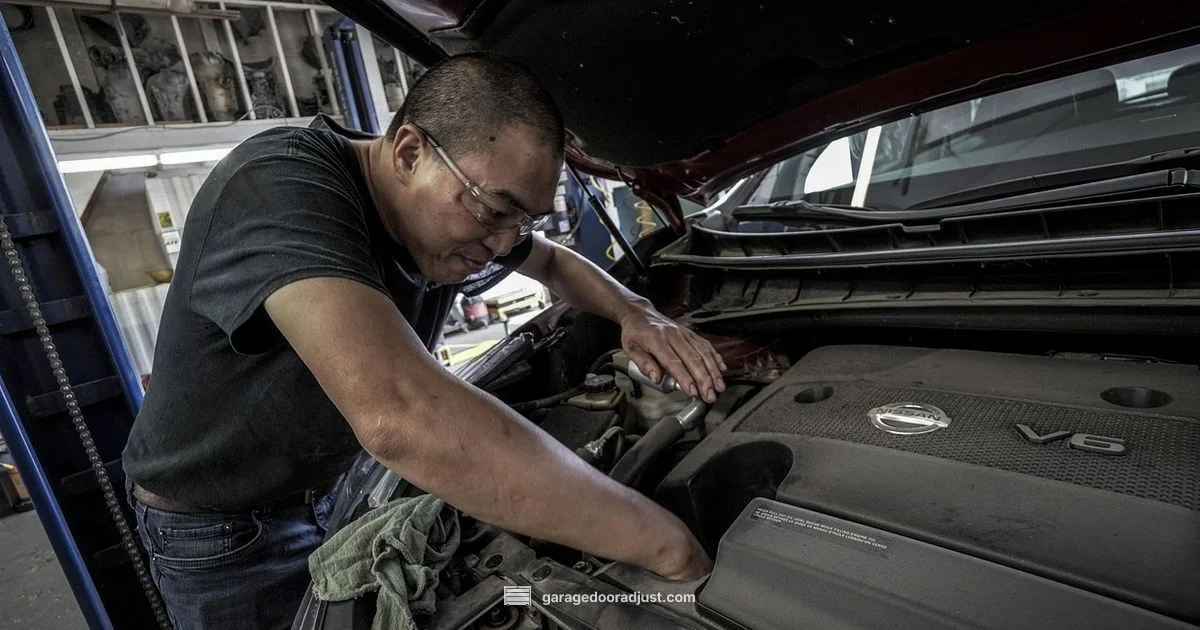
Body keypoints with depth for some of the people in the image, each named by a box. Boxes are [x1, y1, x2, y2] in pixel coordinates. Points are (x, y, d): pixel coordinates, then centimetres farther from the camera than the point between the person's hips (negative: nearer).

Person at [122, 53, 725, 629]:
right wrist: (662, 541, -45)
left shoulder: (461, 214, -12)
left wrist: (635, 313, -13)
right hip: (219, 528, -5)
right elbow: (399, 416, -51)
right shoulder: (281, 187, -36)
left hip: (337, 491, 6)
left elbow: (555, 260, 8)